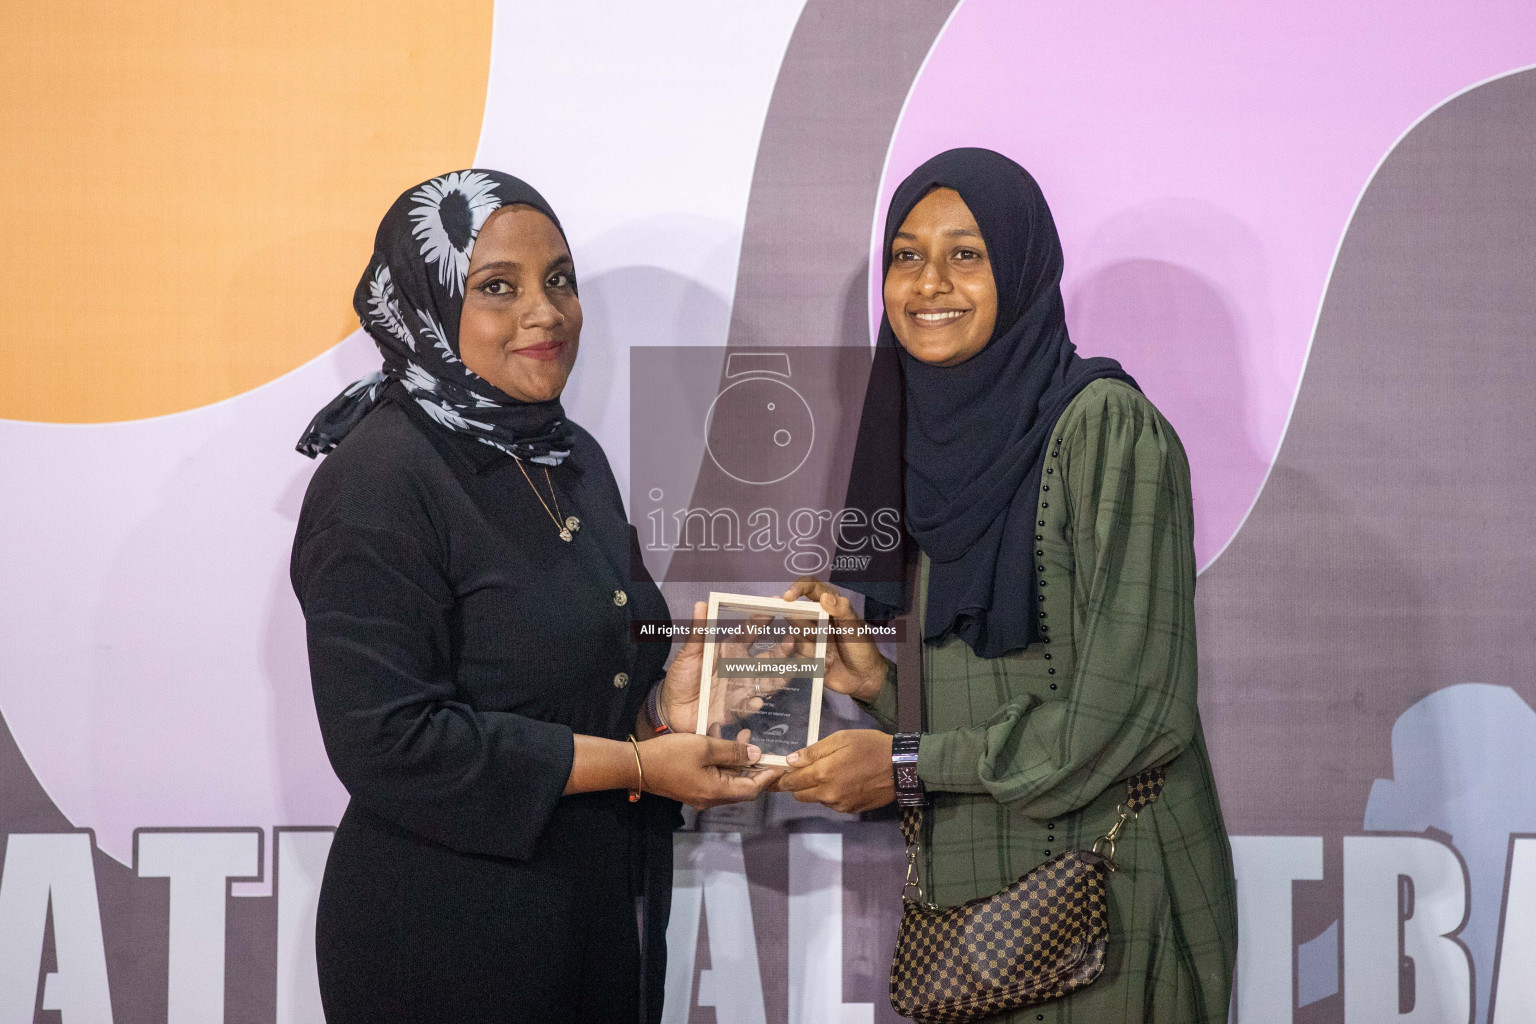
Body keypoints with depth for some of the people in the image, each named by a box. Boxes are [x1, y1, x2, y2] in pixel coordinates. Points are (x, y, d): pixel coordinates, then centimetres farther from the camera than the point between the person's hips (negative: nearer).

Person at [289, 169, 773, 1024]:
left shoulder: (572, 457, 8)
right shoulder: (378, 479, -16)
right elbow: (386, 743, -22)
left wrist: (660, 706, -6)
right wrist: (636, 764, -20)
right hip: (448, 949, -7)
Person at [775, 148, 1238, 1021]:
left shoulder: (1103, 425, -13)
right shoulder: (932, 442, 9)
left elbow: (1135, 707, -19)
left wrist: (908, 762, -14)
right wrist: (877, 680, -5)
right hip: (969, 890, 7)